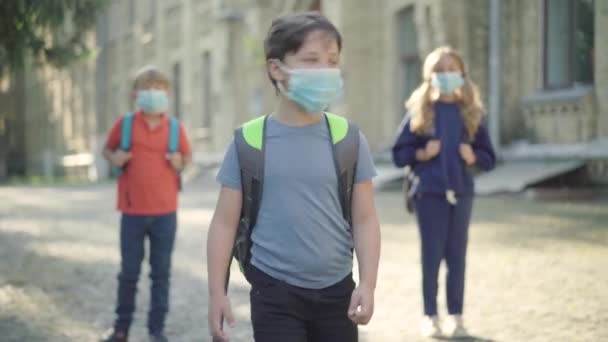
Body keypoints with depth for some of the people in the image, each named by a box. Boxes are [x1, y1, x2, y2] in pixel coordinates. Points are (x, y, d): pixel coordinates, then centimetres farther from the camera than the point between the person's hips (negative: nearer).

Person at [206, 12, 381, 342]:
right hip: (275, 292, -2)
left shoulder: (347, 139, -1)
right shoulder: (250, 141, -5)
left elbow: (364, 220, 0)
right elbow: (225, 222, -2)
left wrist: (367, 283, -10)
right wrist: (217, 292, -6)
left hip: (336, 291, 3)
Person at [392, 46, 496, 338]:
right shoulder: (420, 112, -1)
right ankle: (430, 317, 11)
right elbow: (399, 154, 0)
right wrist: (422, 154, -16)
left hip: (461, 192, 2)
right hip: (430, 193, -2)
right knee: (432, 256, 3)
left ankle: (456, 316, 14)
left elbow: (489, 157, 10)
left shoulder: (470, 113, 6)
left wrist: (474, 158, -10)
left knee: (457, 256, 6)